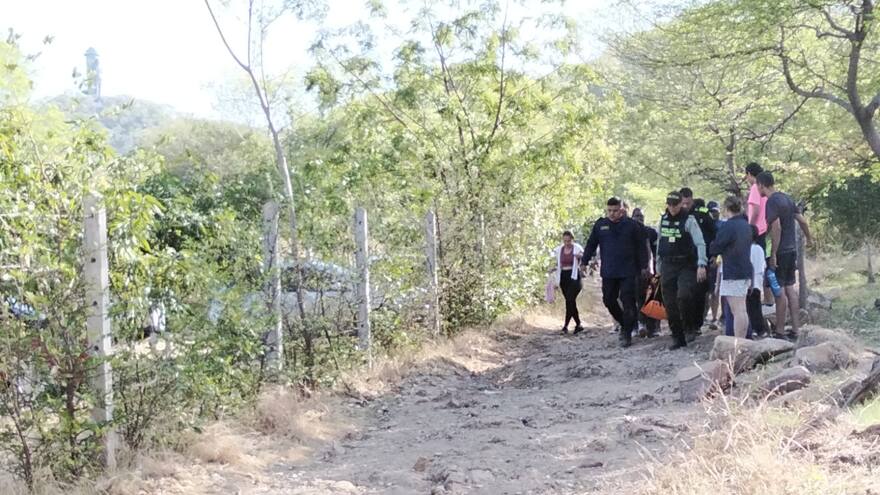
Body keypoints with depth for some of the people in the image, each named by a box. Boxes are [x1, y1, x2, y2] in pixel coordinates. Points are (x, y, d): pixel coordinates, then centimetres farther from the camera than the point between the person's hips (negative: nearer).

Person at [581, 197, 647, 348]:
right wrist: (584, 262, 9)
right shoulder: (600, 225, 4)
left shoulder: (631, 225, -1)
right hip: (608, 272, 3)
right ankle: (623, 324, 29)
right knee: (609, 300, 7)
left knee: (628, 302, -6)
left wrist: (644, 266, 2)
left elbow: (641, 246, 3)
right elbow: (591, 244, 12)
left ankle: (627, 334, 2)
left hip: (628, 272, -3)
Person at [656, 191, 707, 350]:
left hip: (686, 266, -5)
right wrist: (658, 266, 18)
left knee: (683, 296, -25)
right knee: (670, 304, 4)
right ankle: (677, 338, 13)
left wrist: (701, 265, -25)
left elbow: (700, 243, -14)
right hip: (668, 267, 5)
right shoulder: (663, 220, 10)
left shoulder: (689, 220, -8)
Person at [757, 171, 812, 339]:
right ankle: (795, 330, 13)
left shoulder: (772, 202, -15)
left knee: (779, 291, -4)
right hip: (792, 250, 8)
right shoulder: (786, 198, 11)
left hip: (780, 252, -8)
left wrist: (773, 254, -22)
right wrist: (808, 238, 32)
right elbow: (802, 220, 16)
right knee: (790, 288, 11)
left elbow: (776, 227, -23)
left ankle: (779, 331, 0)